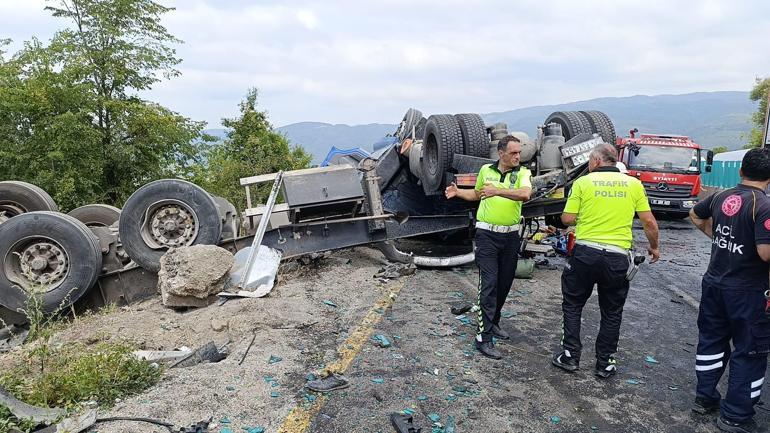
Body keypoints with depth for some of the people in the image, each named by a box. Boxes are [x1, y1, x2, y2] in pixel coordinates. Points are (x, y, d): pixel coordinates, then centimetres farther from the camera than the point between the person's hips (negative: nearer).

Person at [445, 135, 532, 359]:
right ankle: (483, 338, -5)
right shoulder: (486, 170, 4)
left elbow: (525, 194, -26)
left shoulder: (523, 173, -3)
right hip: (487, 234, -1)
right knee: (488, 284, -8)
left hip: (511, 235, 2)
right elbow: (477, 194, 22)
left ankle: (493, 322, 34)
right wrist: (458, 192, 5)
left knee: (504, 283, 12)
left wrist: (498, 191, -37)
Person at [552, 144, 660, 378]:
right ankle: (605, 364, 23)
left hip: (585, 252, -2)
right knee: (612, 313, 16)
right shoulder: (634, 184, 3)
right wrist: (654, 247, 21)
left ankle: (570, 355, 18)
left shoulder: (583, 182, -2)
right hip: (618, 257, 2)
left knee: (572, 305, 16)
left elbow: (567, 219, -3)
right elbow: (649, 222, 4)